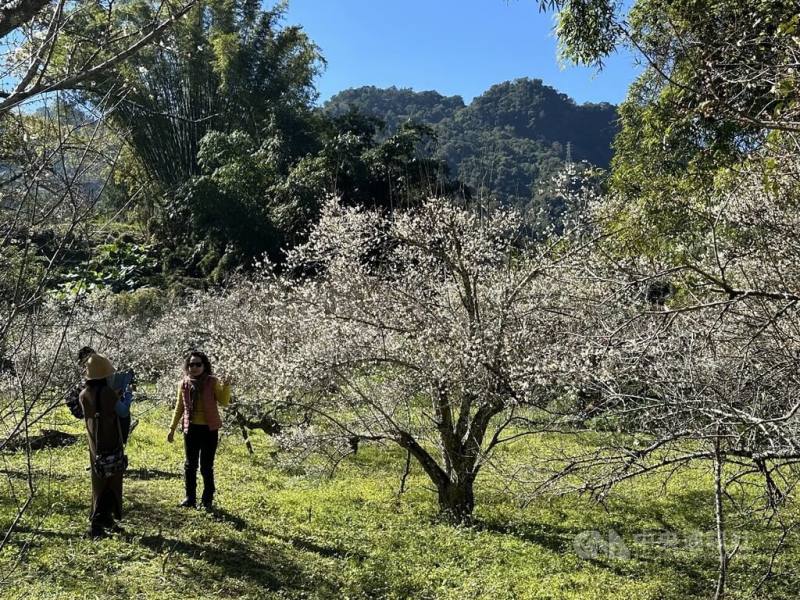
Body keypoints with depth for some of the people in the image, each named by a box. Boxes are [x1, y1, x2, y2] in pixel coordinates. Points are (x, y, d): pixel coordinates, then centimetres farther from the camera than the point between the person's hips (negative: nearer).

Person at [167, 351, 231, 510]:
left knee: (206, 466, 4)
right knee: (190, 465, 13)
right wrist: (172, 428, 11)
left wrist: (226, 386, -27)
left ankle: (208, 500, 15)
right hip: (191, 429, 3)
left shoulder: (212, 382, -8)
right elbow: (179, 407, 10)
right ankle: (190, 497, 26)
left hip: (209, 429, -3)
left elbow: (224, 402, -13)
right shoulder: (184, 384, 1)